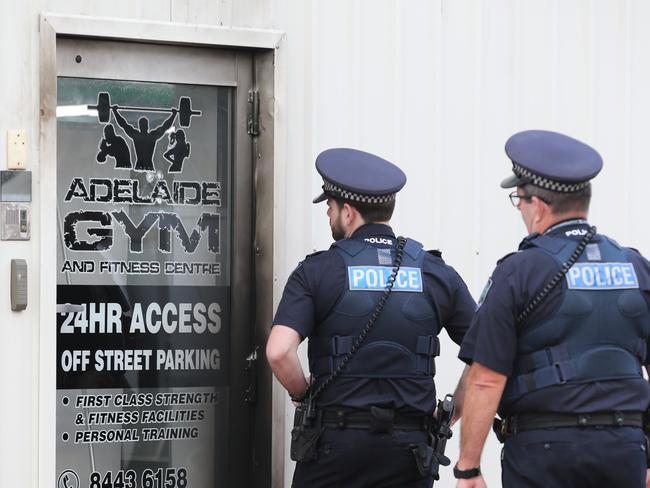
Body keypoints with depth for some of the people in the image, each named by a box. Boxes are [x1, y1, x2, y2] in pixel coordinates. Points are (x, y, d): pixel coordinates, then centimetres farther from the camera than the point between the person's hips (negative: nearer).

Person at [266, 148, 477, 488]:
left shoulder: (317, 271, -3)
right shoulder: (437, 274, 5)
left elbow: (279, 351, -16)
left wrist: (304, 394, 2)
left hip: (336, 443, -2)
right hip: (410, 445, 2)